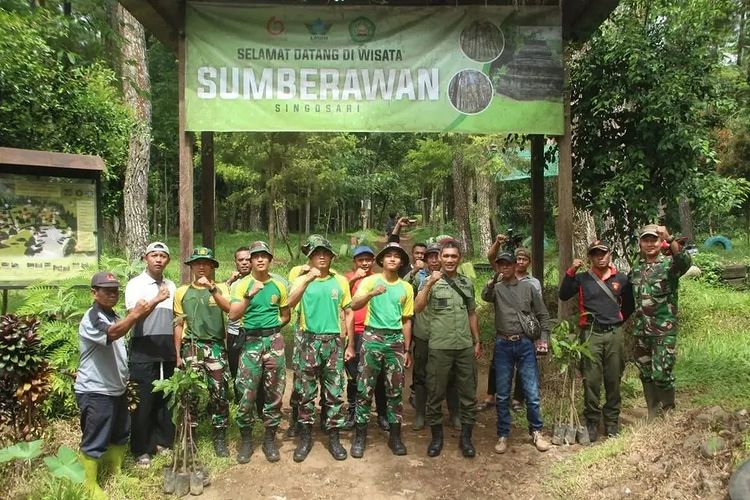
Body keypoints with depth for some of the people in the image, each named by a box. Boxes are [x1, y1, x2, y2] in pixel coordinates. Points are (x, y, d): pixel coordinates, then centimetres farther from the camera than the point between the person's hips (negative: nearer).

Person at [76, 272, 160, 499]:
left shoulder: (113, 315, 10)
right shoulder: (91, 318, -20)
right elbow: (112, 334, -39)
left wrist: (155, 301, 10)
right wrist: (134, 315, -51)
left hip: (117, 388, 9)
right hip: (95, 392, -9)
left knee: (120, 435, 20)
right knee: (94, 441, 2)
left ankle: (117, 472, 37)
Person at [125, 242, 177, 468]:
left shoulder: (171, 286, 12)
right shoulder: (135, 284, -4)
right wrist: (155, 300, -33)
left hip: (167, 350, 4)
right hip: (144, 350, -4)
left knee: (165, 398, 10)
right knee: (143, 401, 2)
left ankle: (162, 442, 24)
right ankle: (141, 450, 14)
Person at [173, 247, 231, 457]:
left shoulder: (220, 288, 5)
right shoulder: (182, 292, 8)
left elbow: (229, 309, -15)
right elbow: (178, 324, 9)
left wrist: (211, 288, -23)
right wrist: (177, 353, 4)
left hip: (216, 347, -1)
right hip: (191, 347, 1)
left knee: (219, 394, 1)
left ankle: (220, 438, 13)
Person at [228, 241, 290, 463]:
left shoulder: (279, 285, 6)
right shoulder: (242, 285, -1)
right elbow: (233, 315, -15)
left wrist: (271, 328, 3)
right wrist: (250, 295, -26)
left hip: (274, 341, 2)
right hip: (250, 341, -2)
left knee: (274, 392, 6)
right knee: (247, 393, -3)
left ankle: (270, 440, 19)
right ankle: (246, 440, 15)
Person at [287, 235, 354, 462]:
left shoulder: (341, 281, 5)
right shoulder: (302, 280, 1)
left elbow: (348, 314, 9)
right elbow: (291, 302, -19)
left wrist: (351, 345, 6)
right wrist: (308, 279, -29)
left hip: (333, 341, 1)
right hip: (309, 341, -1)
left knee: (335, 392, 6)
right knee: (306, 392, 7)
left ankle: (333, 437, 19)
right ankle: (306, 436, 22)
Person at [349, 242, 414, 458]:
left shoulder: (406, 288, 9)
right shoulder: (370, 281, -1)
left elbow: (406, 320, 13)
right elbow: (354, 305, -15)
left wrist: (407, 350, 11)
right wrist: (372, 293, -33)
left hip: (396, 339, 3)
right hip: (372, 337, -3)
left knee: (395, 390, 7)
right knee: (365, 389, 1)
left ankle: (395, 436, 19)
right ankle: (360, 437, 12)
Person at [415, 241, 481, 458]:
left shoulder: (467, 283, 10)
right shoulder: (431, 281, -3)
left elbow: (472, 314, 17)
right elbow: (417, 308, -17)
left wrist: (477, 341, 14)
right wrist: (429, 284, -26)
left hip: (465, 347, 4)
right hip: (439, 347, -3)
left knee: (468, 395, 8)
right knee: (436, 394, 6)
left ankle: (466, 437, 22)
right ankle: (437, 436, 22)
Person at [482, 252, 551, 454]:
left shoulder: (528, 287, 6)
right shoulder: (496, 288, 4)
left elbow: (543, 315, 11)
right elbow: (485, 296, -21)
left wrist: (544, 339, 1)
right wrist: (493, 281, -40)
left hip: (525, 344, 0)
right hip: (503, 345, 0)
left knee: (532, 393, 2)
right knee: (502, 395, 7)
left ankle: (536, 432, 21)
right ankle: (503, 435, 19)